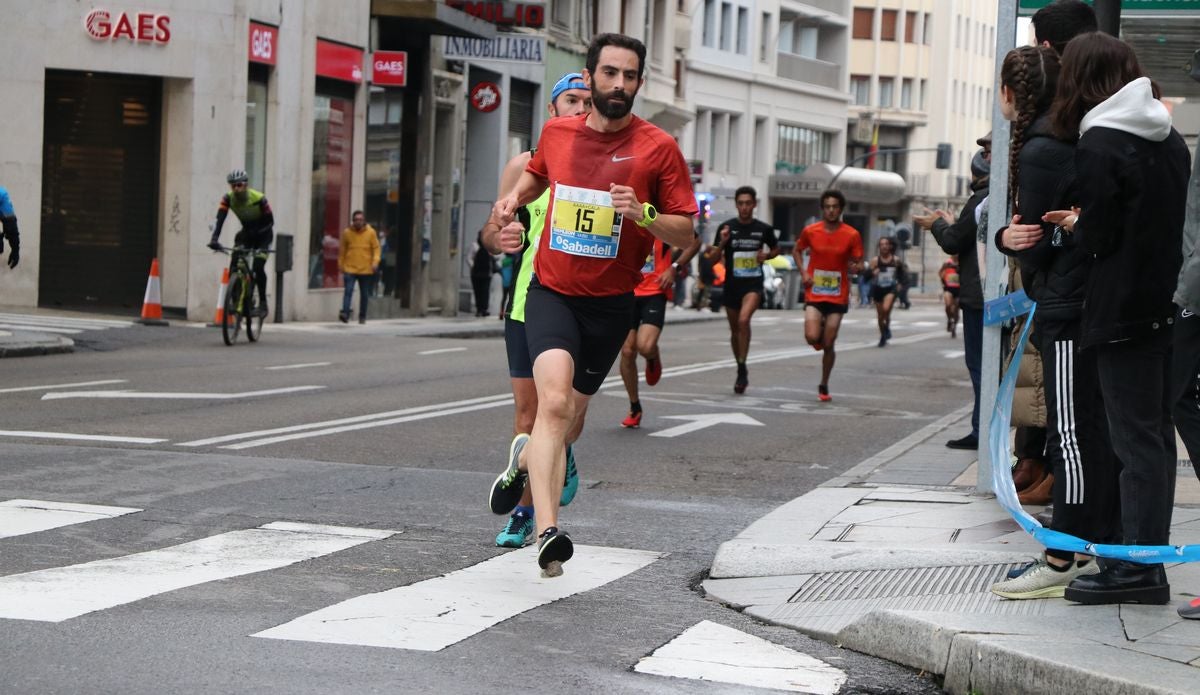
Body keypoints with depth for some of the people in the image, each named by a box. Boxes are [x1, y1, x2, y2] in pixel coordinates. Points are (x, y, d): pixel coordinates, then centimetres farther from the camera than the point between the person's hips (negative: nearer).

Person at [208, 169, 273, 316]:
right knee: (234, 266, -15)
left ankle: (263, 304, -13)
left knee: (258, 267, -23)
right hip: (246, 233, 4)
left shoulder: (259, 199, -29)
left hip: (263, 234, -4)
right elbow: (220, 219, -26)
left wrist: (263, 246, -36)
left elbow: (270, 221, -24)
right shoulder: (228, 198, -19)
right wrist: (214, 239, -43)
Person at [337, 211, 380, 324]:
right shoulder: (347, 232, 0)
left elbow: (376, 248, 0)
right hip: (350, 268, -1)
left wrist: (375, 261, -13)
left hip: (365, 269, 1)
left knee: (364, 294, 10)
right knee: (348, 291, -16)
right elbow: (342, 250, 8)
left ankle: (362, 316, 21)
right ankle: (345, 313, -23)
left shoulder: (371, 232, -1)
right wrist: (341, 264, 10)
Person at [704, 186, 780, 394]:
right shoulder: (726, 227, -2)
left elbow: (775, 249, 19)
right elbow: (713, 260, -1)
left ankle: (742, 369, -18)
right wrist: (722, 243, -19)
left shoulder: (764, 229, 0)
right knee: (735, 329, 13)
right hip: (732, 284, 2)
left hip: (754, 284, -2)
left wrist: (767, 255, -3)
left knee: (744, 320, -26)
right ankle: (741, 370, 33)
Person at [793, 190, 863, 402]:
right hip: (814, 295, 0)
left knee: (828, 345, 2)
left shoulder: (852, 235, -5)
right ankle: (821, 331, 21)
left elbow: (859, 264, 1)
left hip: (838, 297, 0)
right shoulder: (810, 231, -3)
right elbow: (797, 251, 15)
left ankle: (824, 386, 20)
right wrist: (803, 272, -1)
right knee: (812, 337, -18)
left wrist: (857, 268, -24)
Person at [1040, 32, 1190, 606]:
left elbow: (1100, 237, -13)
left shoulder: (1099, 145, -13)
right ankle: (1149, 554, 19)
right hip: (1164, 303, 8)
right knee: (1155, 433, 12)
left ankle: (1139, 569, -4)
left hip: (1122, 310, -8)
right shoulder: (1169, 139, 11)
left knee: (1135, 437, -6)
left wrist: (1074, 224, 7)